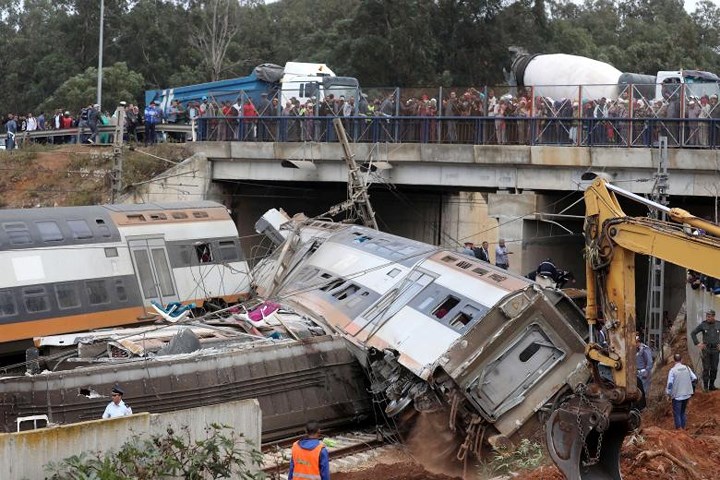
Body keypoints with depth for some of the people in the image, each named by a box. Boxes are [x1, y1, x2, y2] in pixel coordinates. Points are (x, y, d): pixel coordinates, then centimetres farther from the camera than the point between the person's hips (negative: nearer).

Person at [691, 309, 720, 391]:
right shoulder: (702, 325, -6)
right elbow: (693, 333, 1)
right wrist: (697, 343, -6)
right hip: (705, 349, -2)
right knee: (706, 368, -3)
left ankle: (711, 385, 16)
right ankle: (705, 386, 4)